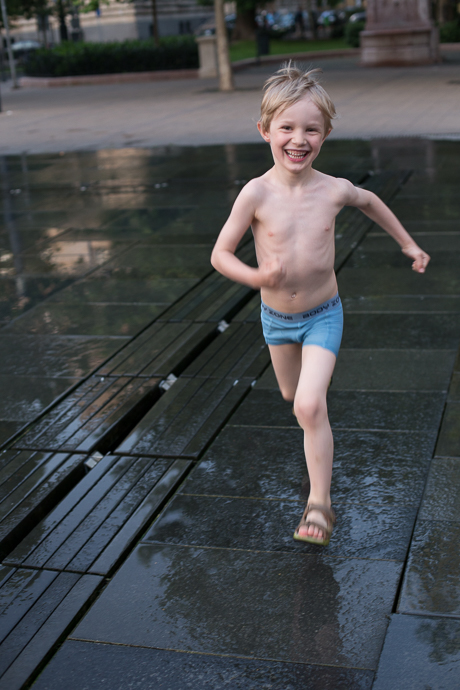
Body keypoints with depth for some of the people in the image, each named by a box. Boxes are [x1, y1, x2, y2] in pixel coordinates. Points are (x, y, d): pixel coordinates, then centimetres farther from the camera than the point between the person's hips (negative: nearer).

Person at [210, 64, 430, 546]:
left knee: (310, 406, -17)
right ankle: (314, 381, 63)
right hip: (275, 317, 2)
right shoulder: (256, 193, -21)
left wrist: (407, 244, 18)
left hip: (323, 315, -1)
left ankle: (320, 503, -4)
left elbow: (369, 201, 10)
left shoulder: (333, 190, -15)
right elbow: (220, 254, -15)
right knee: (291, 395, 25)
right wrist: (256, 277, -34)